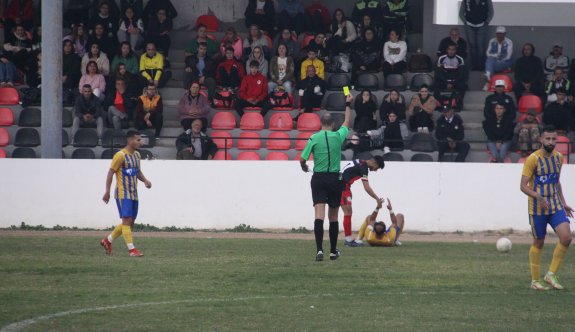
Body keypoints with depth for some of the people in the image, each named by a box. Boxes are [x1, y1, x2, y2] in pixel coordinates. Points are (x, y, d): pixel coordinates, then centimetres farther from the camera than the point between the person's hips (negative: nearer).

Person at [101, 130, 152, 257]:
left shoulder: (136, 155, 13)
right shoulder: (121, 155, -12)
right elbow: (111, 172, -11)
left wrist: (145, 180, 2)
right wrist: (107, 192, -15)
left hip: (133, 194, 9)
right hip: (123, 193, -9)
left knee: (130, 222, 10)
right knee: (127, 220, -12)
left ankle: (107, 241, 26)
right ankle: (131, 249, -13)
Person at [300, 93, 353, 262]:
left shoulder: (314, 138, -4)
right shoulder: (338, 136, -1)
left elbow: (302, 159, -1)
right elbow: (347, 123, 19)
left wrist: (304, 168, 21)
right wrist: (348, 105, 32)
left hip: (318, 179, -1)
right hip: (334, 179, 1)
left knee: (319, 215, -9)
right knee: (333, 217, 11)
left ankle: (319, 249, -23)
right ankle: (333, 251, 20)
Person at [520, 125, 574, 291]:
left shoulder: (558, 158, 7)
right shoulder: (533, 159, -12)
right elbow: (523, 186, -15)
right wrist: (538, 197, -29)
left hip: (556, 206, 5)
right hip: (537, 208, -5)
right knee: (538, 243, 4)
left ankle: (551, 275, 0)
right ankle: (535, 280, 18)